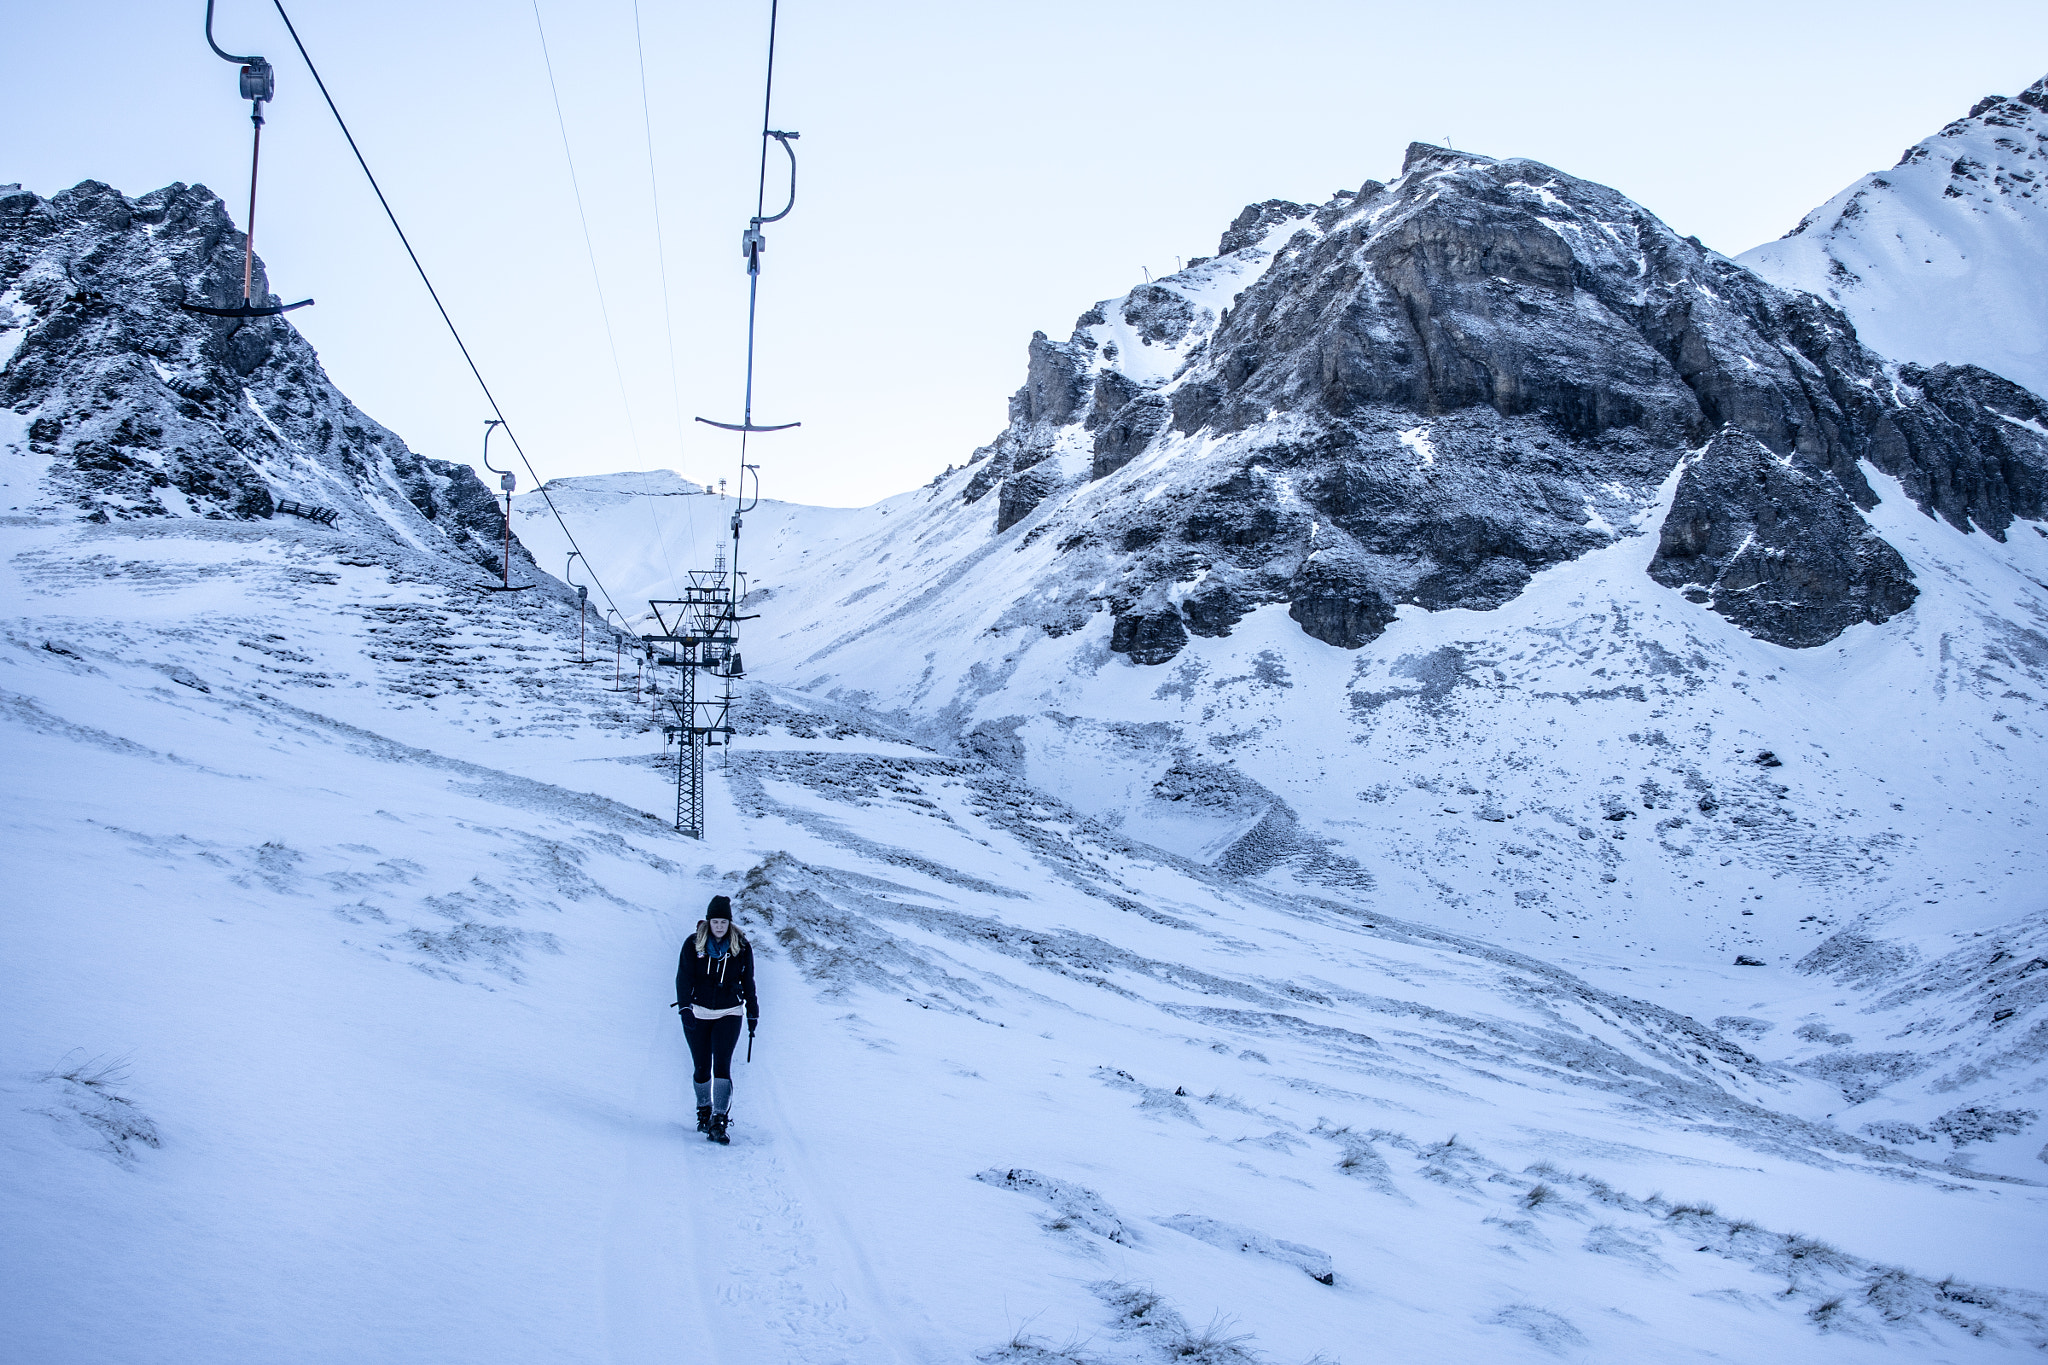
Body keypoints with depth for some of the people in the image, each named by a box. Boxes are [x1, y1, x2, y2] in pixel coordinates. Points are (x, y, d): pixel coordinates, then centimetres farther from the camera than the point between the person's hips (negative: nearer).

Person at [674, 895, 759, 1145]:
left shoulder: (741, 947, 0)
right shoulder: (693, 944, -3)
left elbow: (748, 982, 9)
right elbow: (684, 978, -6)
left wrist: (753, 1014, 11)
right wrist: (685, 1008, -19)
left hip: (729, 1014, 0)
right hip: (697, 1013, 1)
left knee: (722, 1066, -13)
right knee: (702, 1068, 5)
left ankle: (718, 1122, -15)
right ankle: (704, 1111, 31)